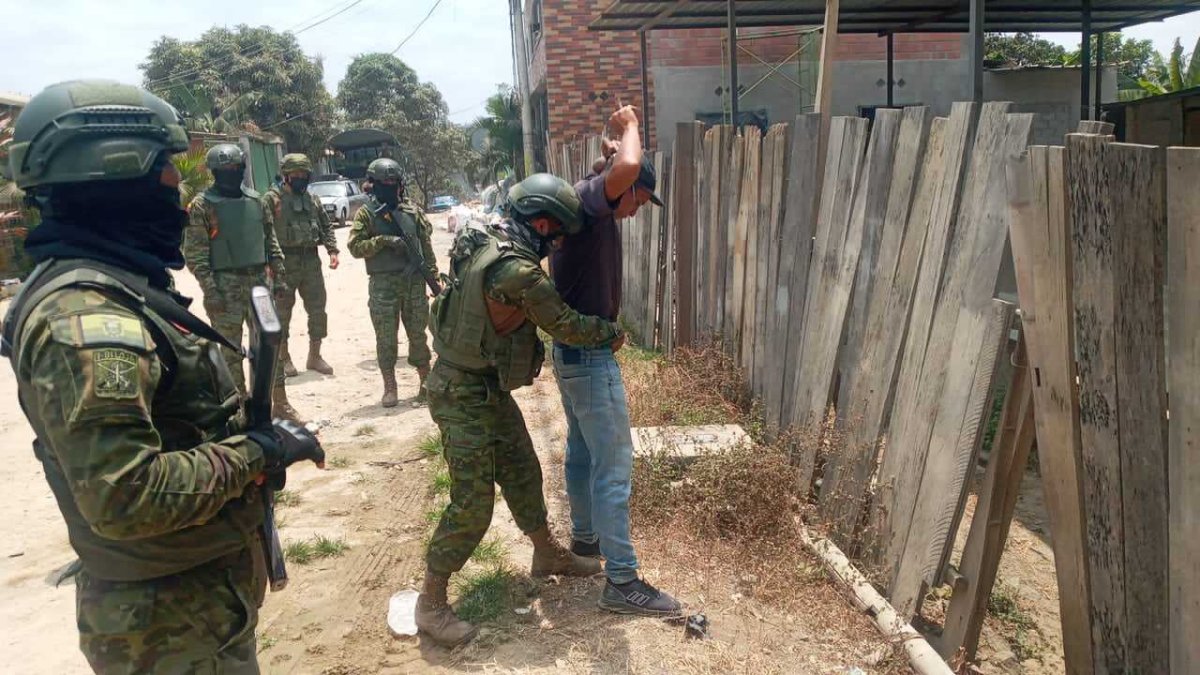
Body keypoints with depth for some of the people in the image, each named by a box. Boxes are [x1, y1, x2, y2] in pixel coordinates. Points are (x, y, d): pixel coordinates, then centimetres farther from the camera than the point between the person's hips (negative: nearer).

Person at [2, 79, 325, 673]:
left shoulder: (117, 283, 6)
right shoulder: (86, 315, -27)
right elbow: (125, 498, -32)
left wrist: (248, 435, 4)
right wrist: (254, 452, -21)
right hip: (175, 622, -9)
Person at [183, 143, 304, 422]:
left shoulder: (255, 200, 9)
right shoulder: (202, 205, -7)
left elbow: (271, 241, 13)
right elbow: (195, 253, -10)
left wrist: (279, 276, 7)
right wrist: (210, 291, -16)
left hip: (258, 281, 5)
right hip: (226, 286, -5)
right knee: (230, 350, 3)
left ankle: (280, 402, 16)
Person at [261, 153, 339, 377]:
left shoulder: (313, 199, 12)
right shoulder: (272, 198, -6)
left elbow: (326, 226, 17)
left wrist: (332, 250, 2)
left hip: (311, 262, 5)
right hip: (285, 264, -5)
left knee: (318, 311, 7)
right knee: (282, 312, 5)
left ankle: (314, 357, 19)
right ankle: (283, 357, 18)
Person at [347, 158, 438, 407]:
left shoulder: (412, 210, 8)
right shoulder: (366, 214, 0)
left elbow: (426, 244, 11)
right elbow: (355, 247, -6)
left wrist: (434, 275, 7)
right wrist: (382, 241, -19)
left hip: (414, 281, 2)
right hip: (383, 284, -2)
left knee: (418, 334, 9)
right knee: (386, 338, 2)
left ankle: (427, 381, 20)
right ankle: (389, 387, 13)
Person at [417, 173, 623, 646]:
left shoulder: (487, 239, 0)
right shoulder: (518, 271, -28)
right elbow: (564, 325, -17)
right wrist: (610, 333, 2)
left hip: (488, 387, 10)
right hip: (463, 395, -10)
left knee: (522, 472, 21)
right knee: (472, 505, -4)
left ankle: (547, 554, 40)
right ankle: (430, 602, 10)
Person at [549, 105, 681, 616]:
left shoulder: (584, 207, 11)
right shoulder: (587, 198, -18)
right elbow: (628, 167, -36)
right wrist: (628, 128, -18)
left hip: (573, 350, 11)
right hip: (590, 357, -11)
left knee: (582, 451, 23)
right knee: (614, 466, -6)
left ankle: (585, 536, 41)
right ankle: (622, 582, 0)